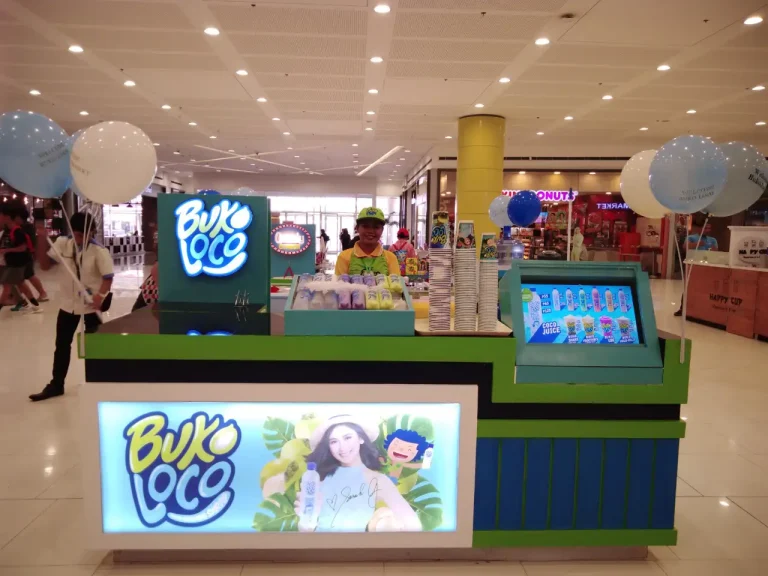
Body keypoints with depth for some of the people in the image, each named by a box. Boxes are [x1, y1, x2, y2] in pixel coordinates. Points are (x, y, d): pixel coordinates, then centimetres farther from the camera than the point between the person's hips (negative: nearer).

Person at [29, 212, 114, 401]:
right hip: (69, 303, 4)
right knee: (62, 344, 12)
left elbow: (108, 277, -17)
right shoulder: (62, 244, -3)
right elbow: (44, 265, 0)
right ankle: (56, 385, 25)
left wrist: (100, 296, -32)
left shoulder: (99, 250, -15)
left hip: (92, 304, -4)